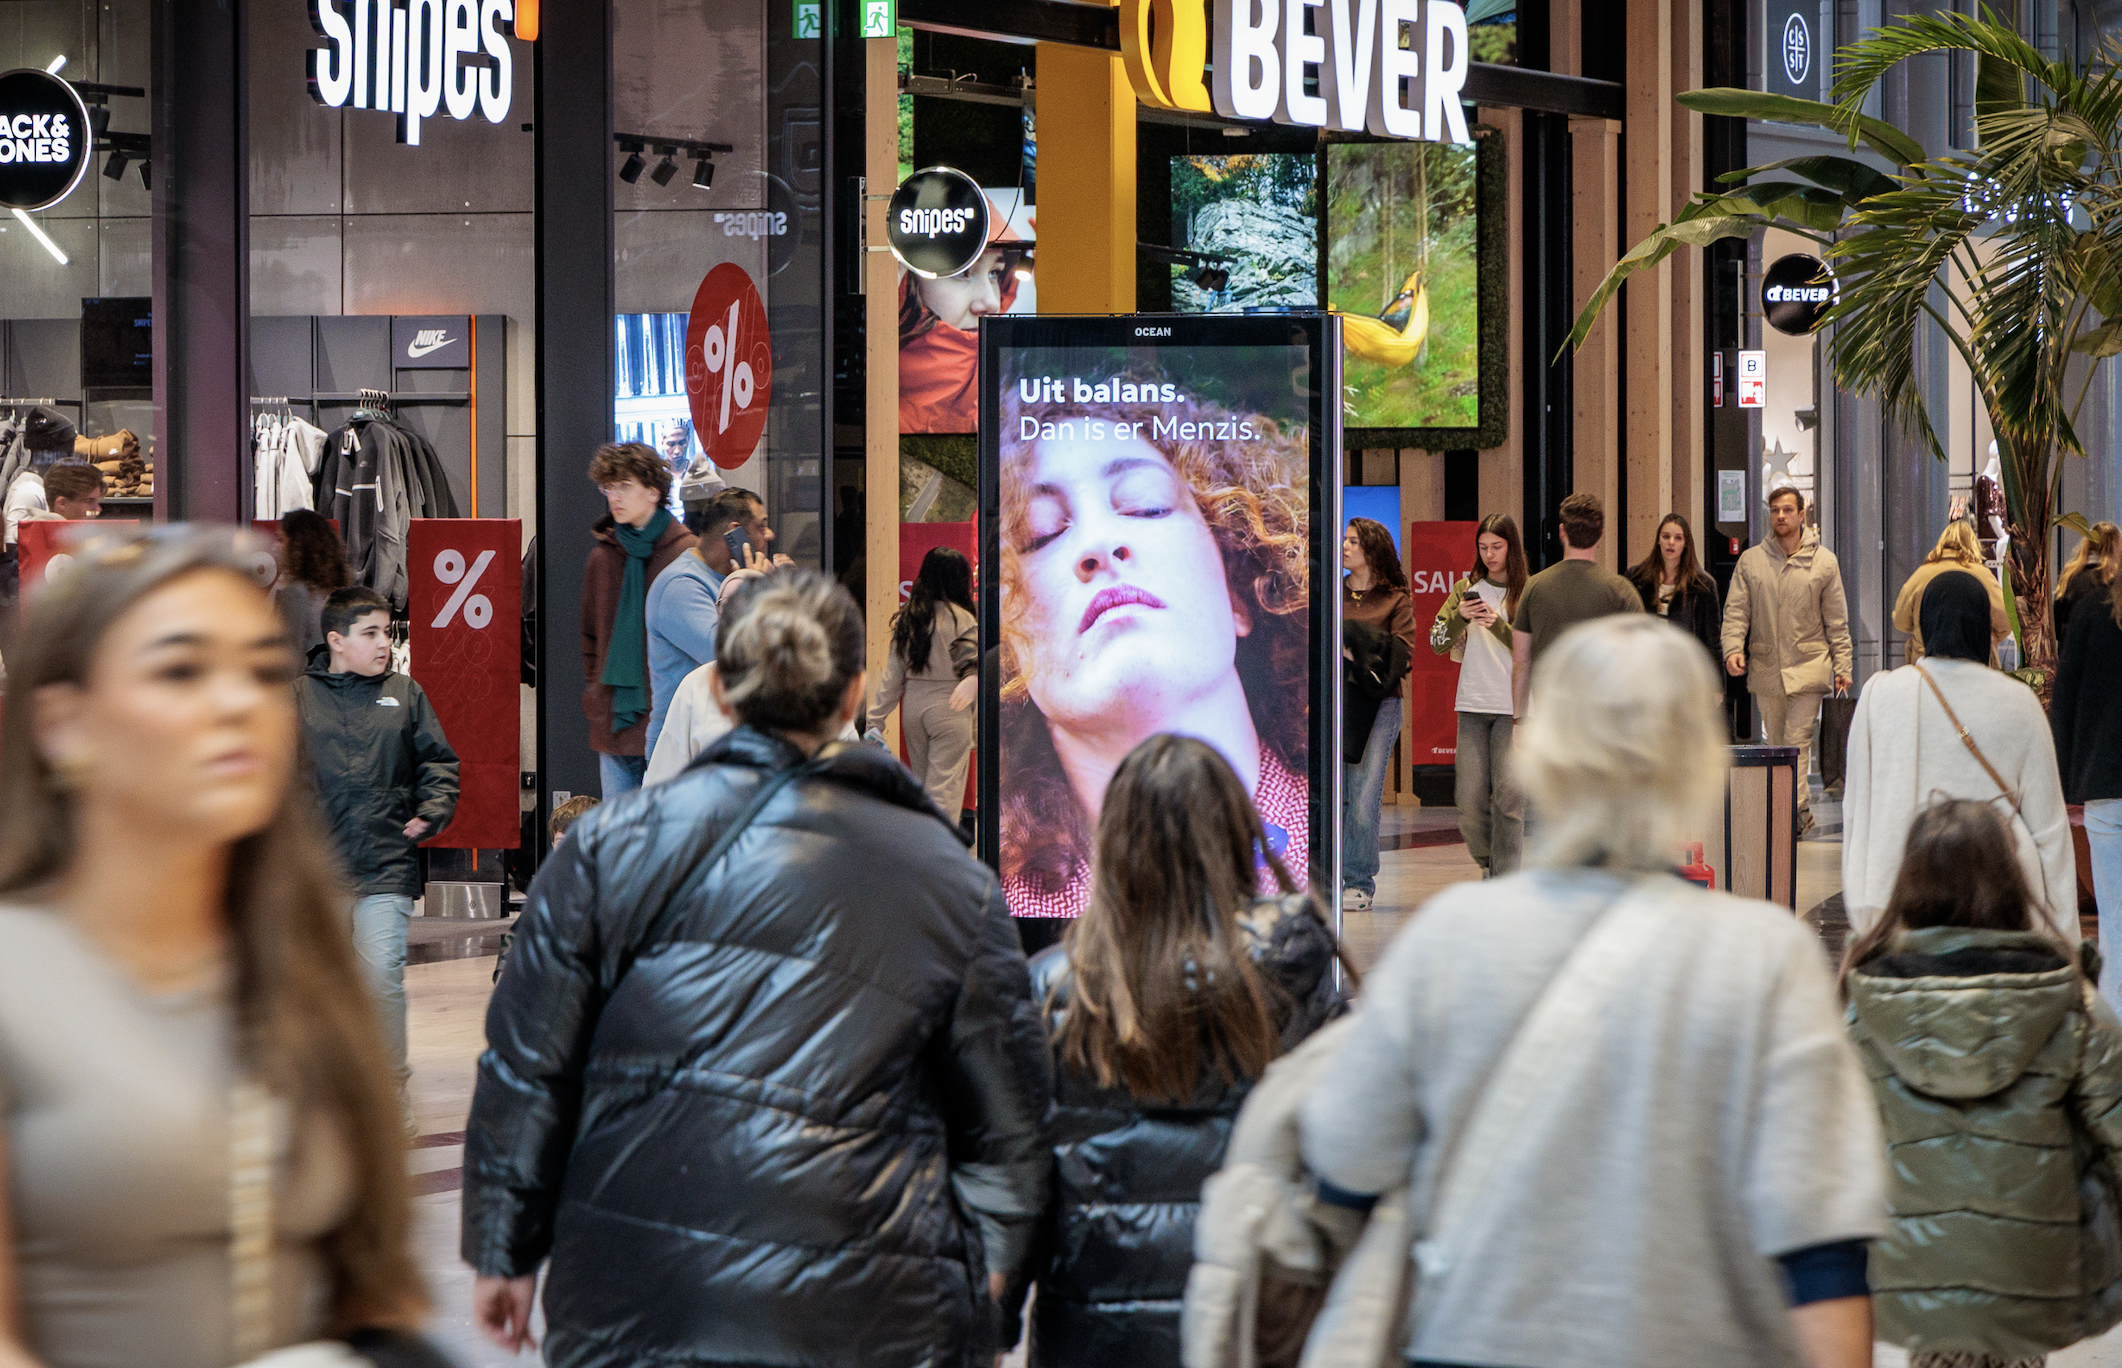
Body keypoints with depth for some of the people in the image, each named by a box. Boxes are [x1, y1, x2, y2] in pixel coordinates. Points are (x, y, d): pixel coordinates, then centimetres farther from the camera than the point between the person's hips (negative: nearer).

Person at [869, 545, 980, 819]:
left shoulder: (906, 618, 7)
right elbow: (972, 671, -10)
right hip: (949, 710, -5)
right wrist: (978, 726, -3)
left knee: (923, 788, 16)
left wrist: (876, 720, 11)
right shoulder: (962, 619, -9)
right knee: (944, 789, -5)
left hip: (914, 704, 5)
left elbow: (893, 675, 8)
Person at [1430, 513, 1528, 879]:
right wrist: (1460, 617, -13)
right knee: (1469, 799, 0)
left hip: (1514, 707, -3)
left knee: (1509, 796, -7)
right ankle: (1489, 864, 23)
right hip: (1472, 707, 3)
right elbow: (1437, 643, 5)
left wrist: (1497, 623, -18)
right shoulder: (1466, 590, 10)